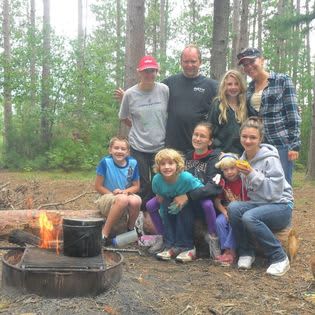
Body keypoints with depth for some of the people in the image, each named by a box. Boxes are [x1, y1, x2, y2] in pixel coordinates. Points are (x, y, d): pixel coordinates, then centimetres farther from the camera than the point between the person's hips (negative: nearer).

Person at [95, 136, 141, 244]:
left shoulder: (133, 163, -4)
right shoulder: (105, 162, -13)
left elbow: (136, 186, 5)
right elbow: (98, 186, -6)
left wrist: (125, 191, -14)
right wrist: (113, 193, -17)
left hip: (126, 195, 3)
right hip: (107, 198, -3)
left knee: (136, 200, -32)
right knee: (122, 199, -37)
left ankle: (130, 229, -2)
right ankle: (105, 233, -22)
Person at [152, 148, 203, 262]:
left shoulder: (186, 178, -32)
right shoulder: (157, 179, -21)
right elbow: (159, 195, -2)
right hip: (171, 201, 4)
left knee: (183, 210, -31)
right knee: (166, 208, -25)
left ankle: (187, 247, -19)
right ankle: (170, 246, -16)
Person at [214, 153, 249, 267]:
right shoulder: (222, 182, 0)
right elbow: (217, 201, 1)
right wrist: (225, 212, -15)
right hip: (227, 211, 4)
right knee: (219, 222, -25)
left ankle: (229, 250, -25)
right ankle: (230, 252, -24)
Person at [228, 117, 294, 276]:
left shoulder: (270, 159, -15)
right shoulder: (243, 160, 5)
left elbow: (274, 192, -21)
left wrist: (252, 174, -25)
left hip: (280, 206, -6)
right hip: (257, 204, 6)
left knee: (249, 217, -34)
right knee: (233, 207, -25)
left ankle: (279, 258, -14)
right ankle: (246, 253, -6)